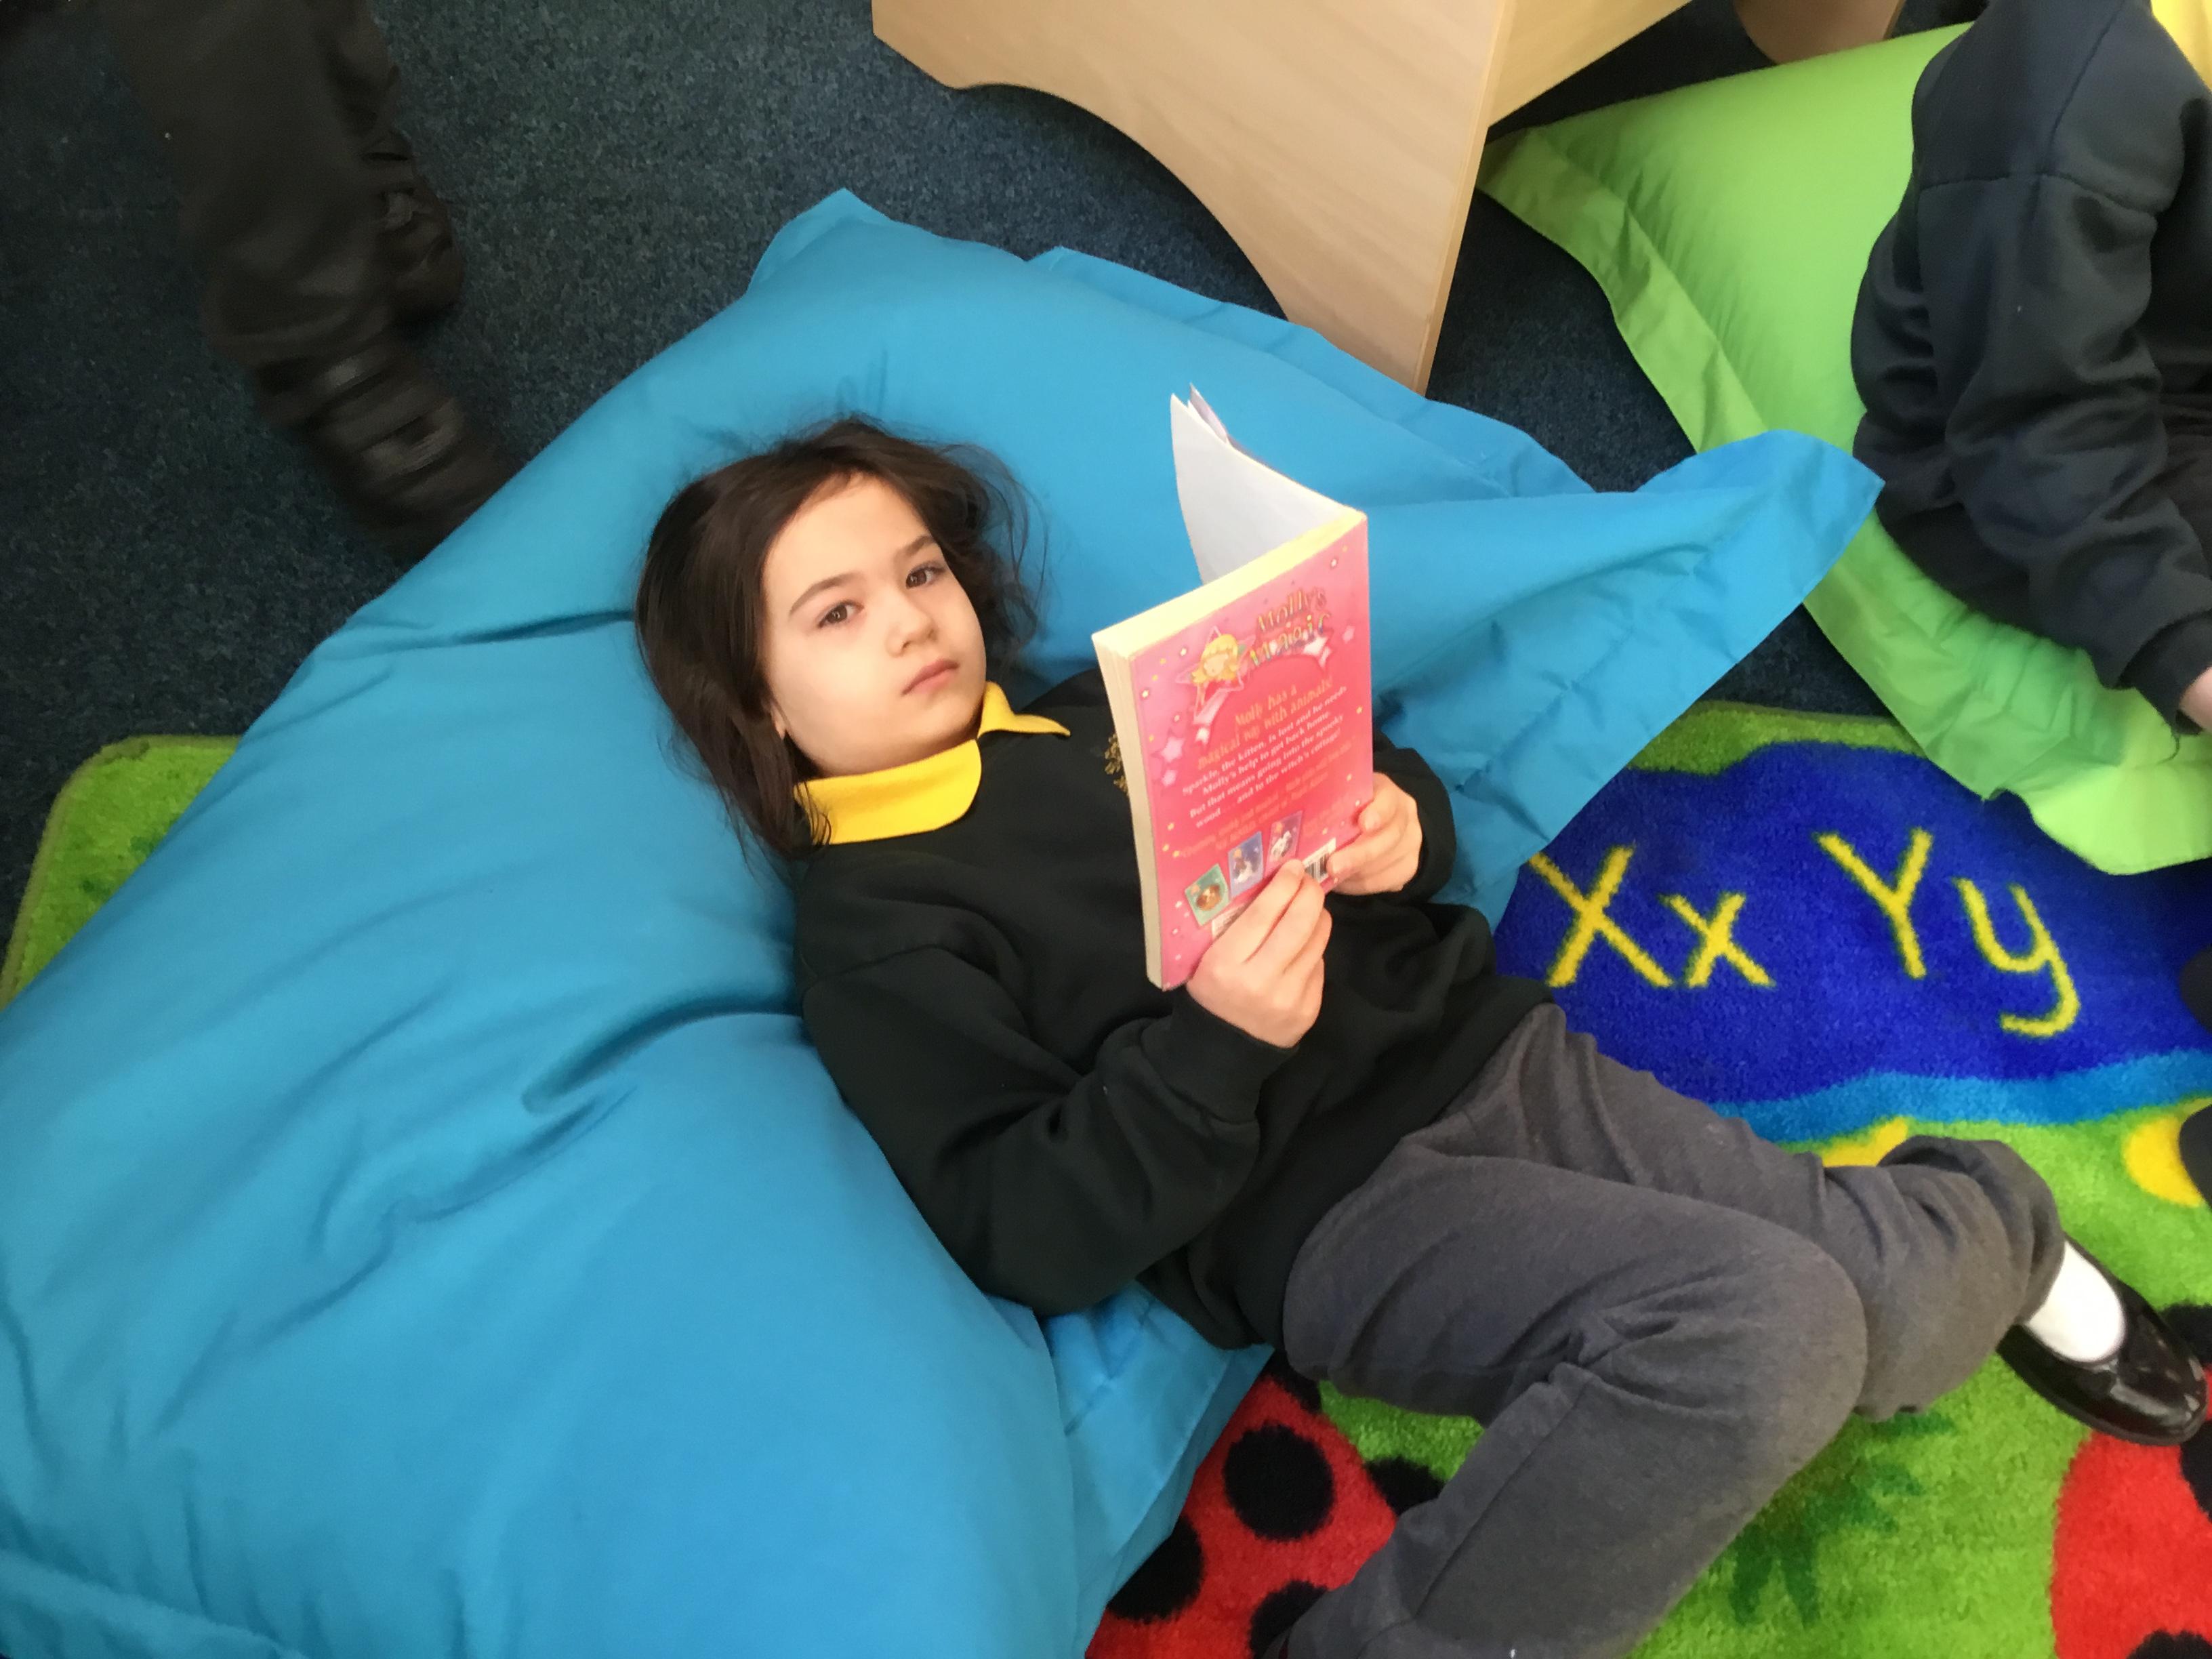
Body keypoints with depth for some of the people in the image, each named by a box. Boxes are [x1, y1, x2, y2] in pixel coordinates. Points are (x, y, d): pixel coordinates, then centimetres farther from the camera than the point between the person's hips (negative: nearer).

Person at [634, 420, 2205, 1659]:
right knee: (1767, 1325, -27)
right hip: (1321, 1209, -6)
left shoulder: (1103, 708, 16)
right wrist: (1216, 1043, -26)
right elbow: (1028, 1232, -12)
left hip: (1483, 1047, 6)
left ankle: (1986, 1228, 31)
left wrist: (1400, 829, -5)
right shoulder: (875, 940, -4)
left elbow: (1378, 787, 19)